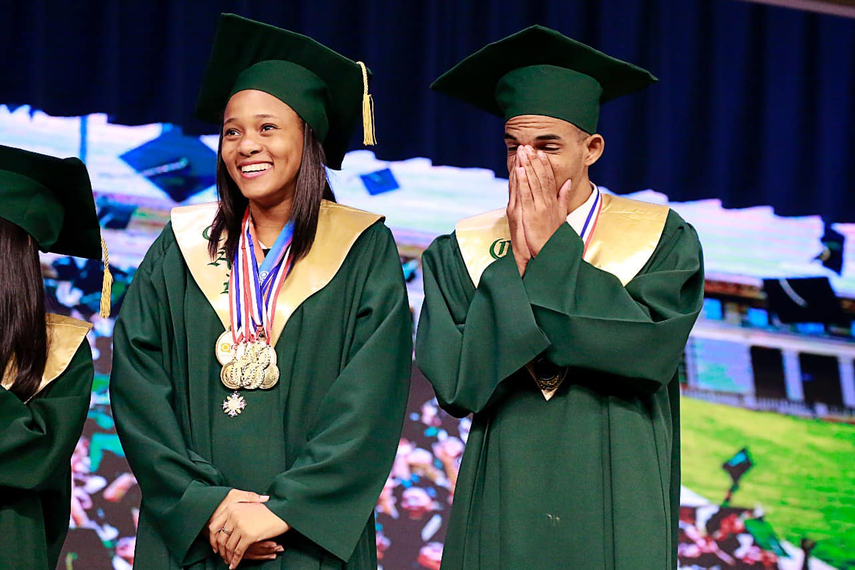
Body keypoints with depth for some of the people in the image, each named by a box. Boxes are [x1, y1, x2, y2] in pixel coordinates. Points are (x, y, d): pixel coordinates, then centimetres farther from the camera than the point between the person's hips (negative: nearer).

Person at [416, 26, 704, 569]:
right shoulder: (460, 254, 4)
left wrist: (553, 251, -12)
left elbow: (652, 349, -17)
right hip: (502, 518, 1)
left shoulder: (664, 241, -1)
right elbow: (455, 383, -8)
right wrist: (517, 263, -11)